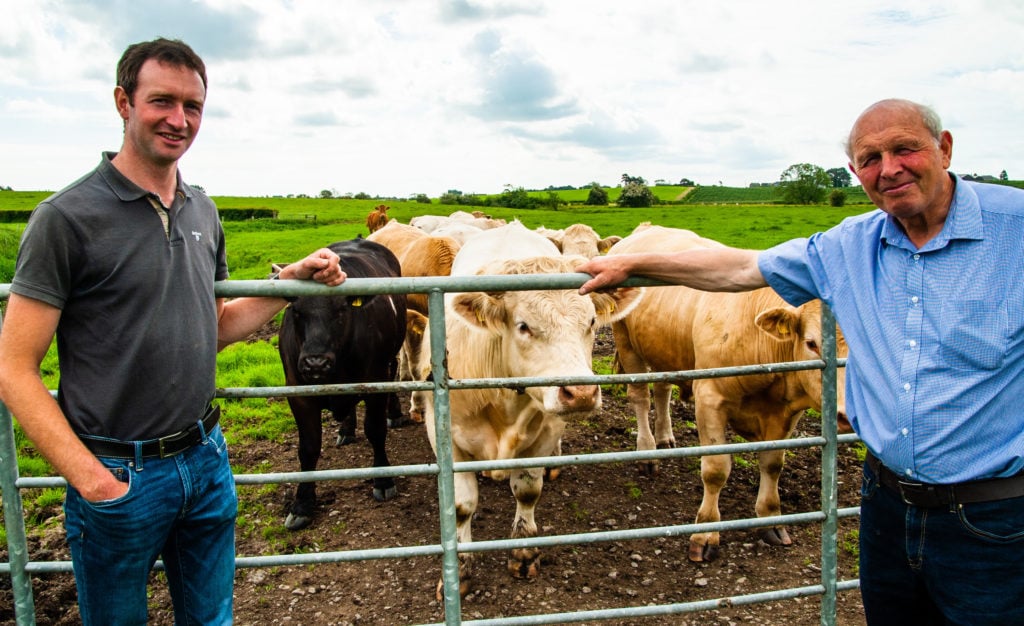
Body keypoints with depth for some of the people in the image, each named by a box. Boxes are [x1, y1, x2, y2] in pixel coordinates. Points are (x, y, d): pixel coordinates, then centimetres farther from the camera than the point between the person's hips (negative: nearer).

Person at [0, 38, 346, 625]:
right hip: (117, 477, -5)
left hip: (207, 459, 5)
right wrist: (88, 476, -18)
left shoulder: (203, 212, 6)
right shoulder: (68, 217, -13)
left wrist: (292, 280, 3)